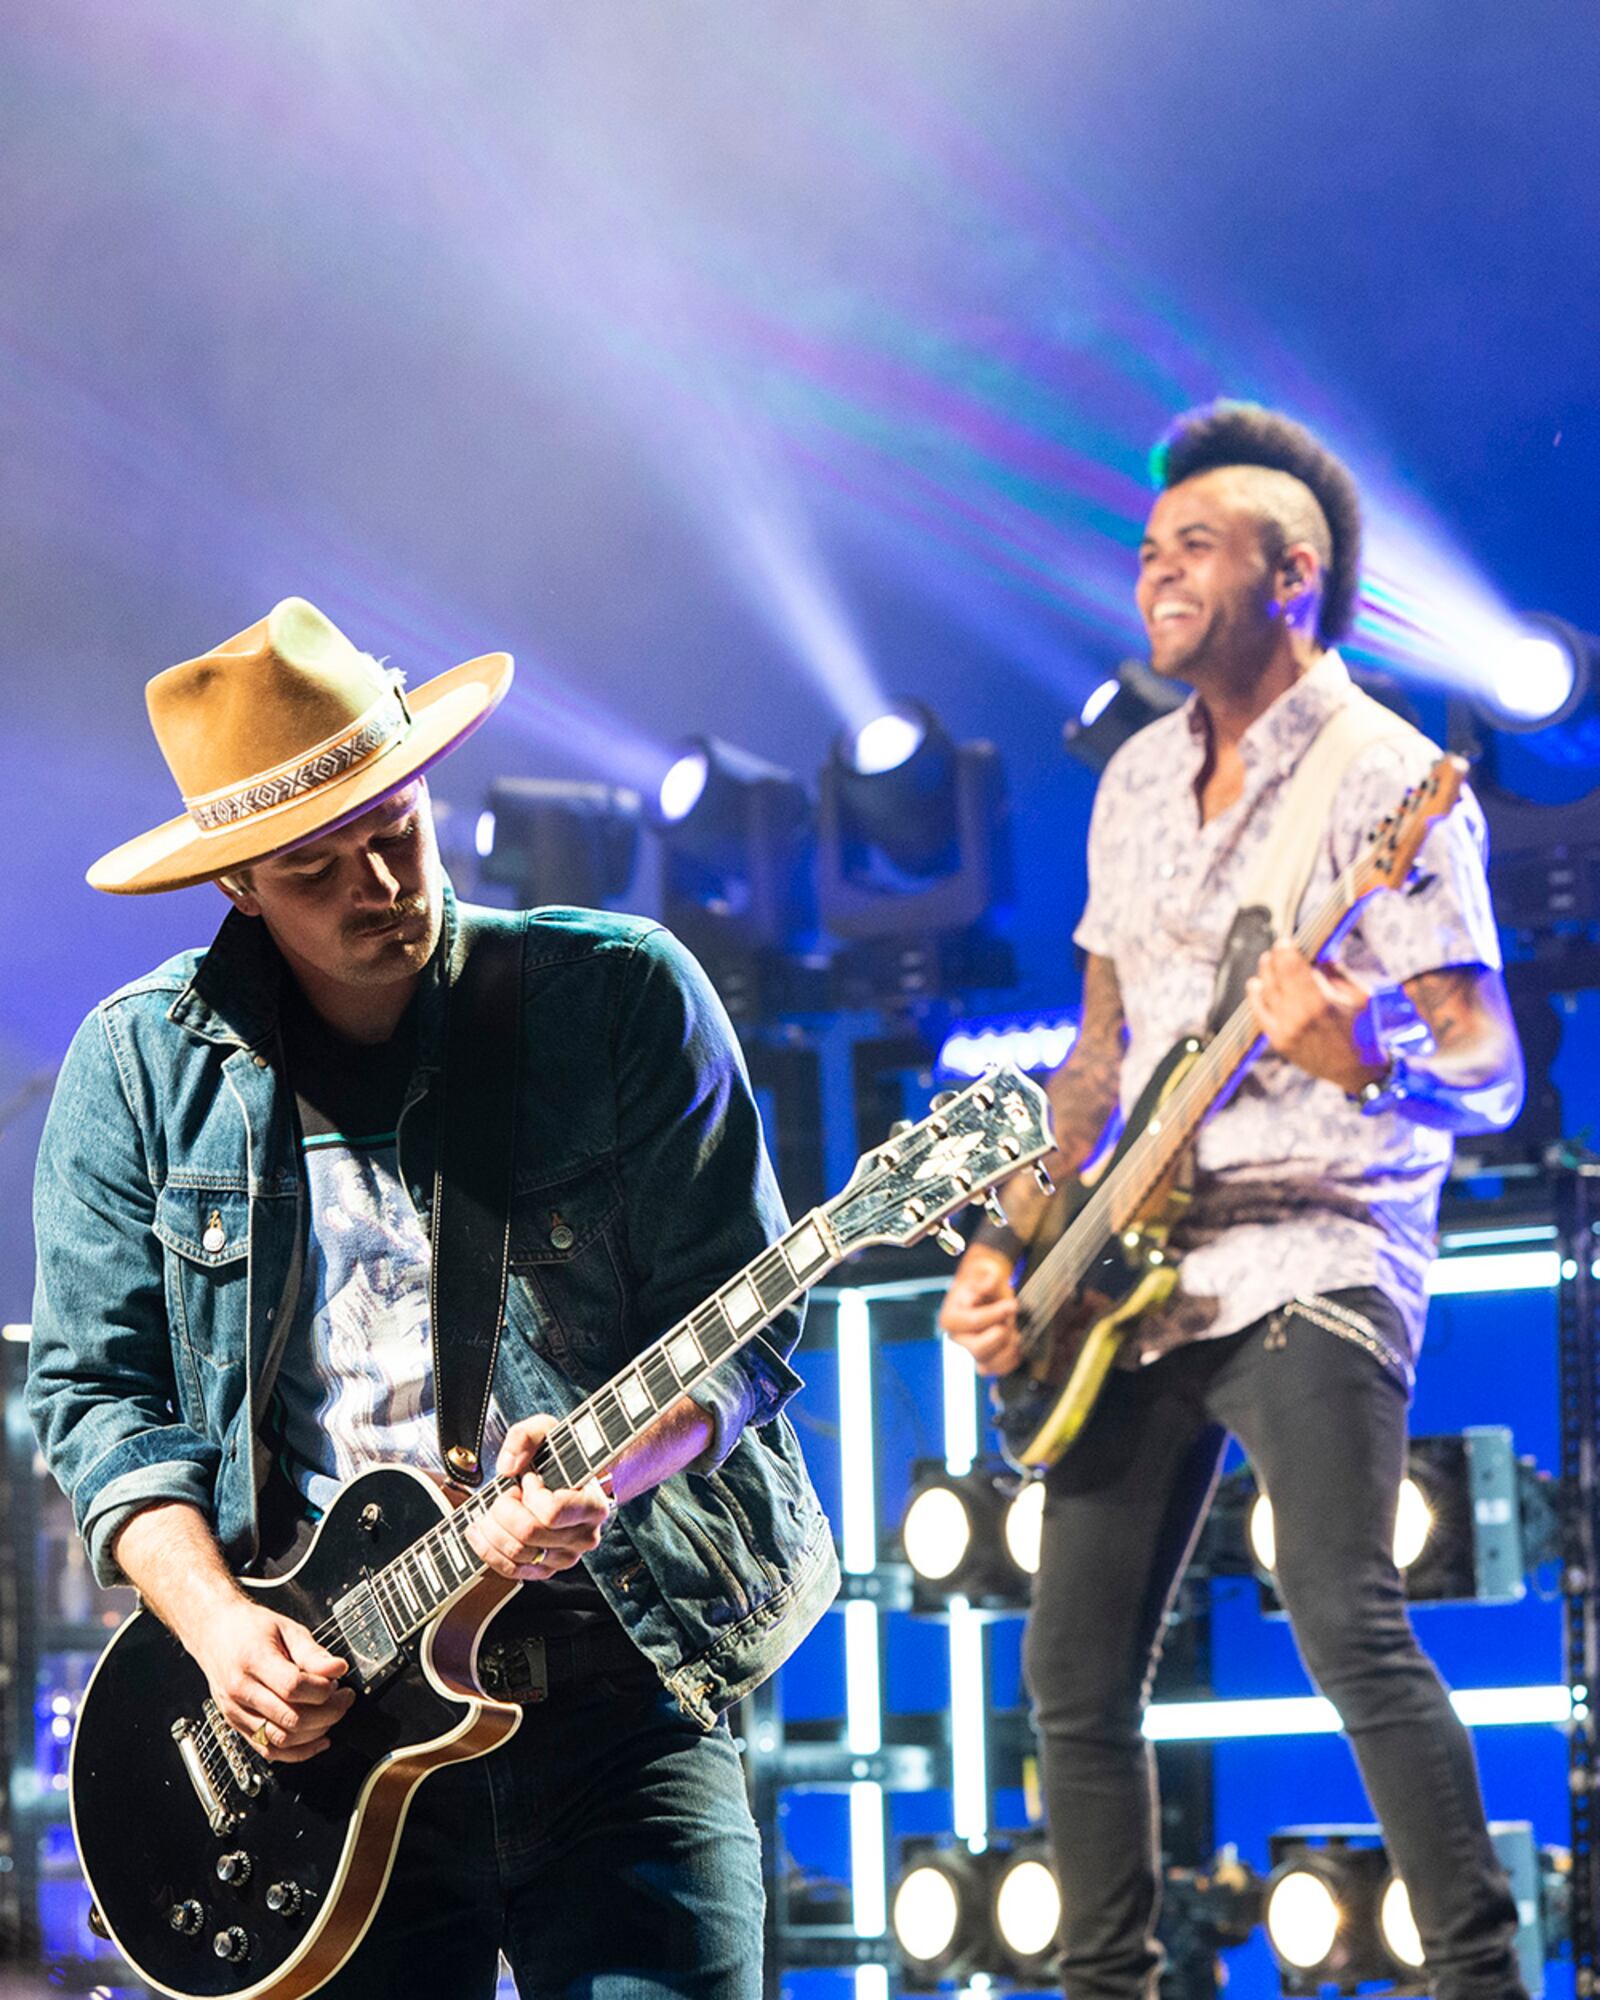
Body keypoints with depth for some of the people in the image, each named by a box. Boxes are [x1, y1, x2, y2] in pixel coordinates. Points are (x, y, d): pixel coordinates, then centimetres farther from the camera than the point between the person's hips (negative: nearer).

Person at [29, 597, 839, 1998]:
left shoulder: (623, 998, 0)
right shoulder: (141, 1066, 5)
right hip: (311, 1696, 1)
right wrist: (217, 1622, -8)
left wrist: (605, 1475, -20)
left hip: (612, 1664, -1)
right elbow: (96, 1390, 7)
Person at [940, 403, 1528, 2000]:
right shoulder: (1138, 783, 15)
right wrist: (1011, 1243, 11)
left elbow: (1490, 1075, -12)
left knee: (1346, 1626, -23)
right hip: (1135, 1274, 8)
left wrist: (1365, 1061, -34)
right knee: (1074, 1673, 5)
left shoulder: (1383, 782, -8)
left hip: (1312, 1259, -7)